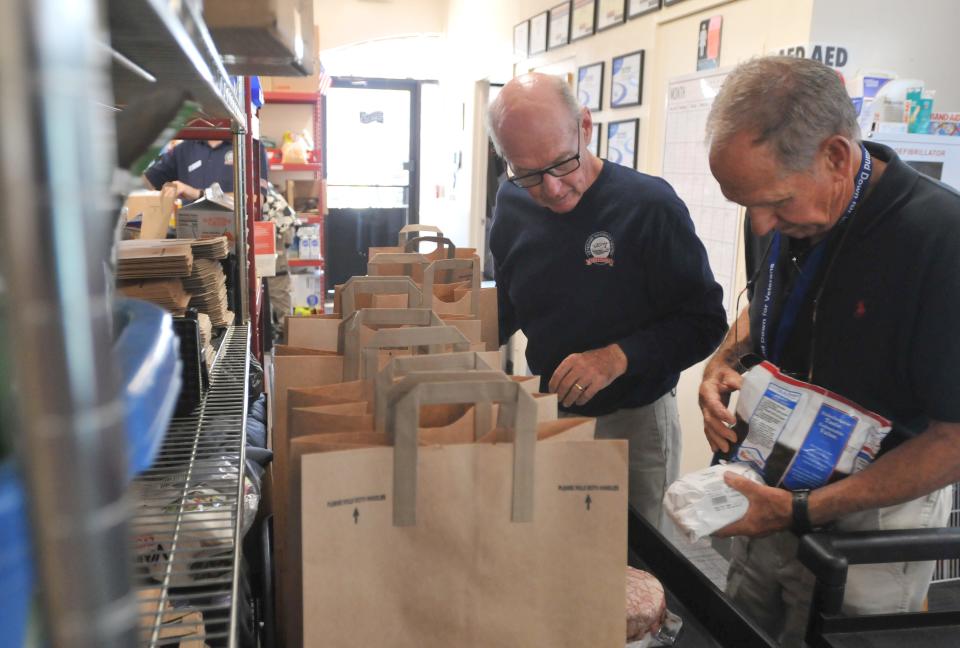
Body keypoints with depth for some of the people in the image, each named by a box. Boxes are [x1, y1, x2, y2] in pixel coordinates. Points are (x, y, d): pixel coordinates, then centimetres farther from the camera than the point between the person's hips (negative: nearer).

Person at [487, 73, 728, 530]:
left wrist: (619, 357, -27)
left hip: (635, 423, -4)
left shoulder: (649, 205, -18)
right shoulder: (513, 205, -1)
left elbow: (705, 322, -14)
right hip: (547, 415, 5)